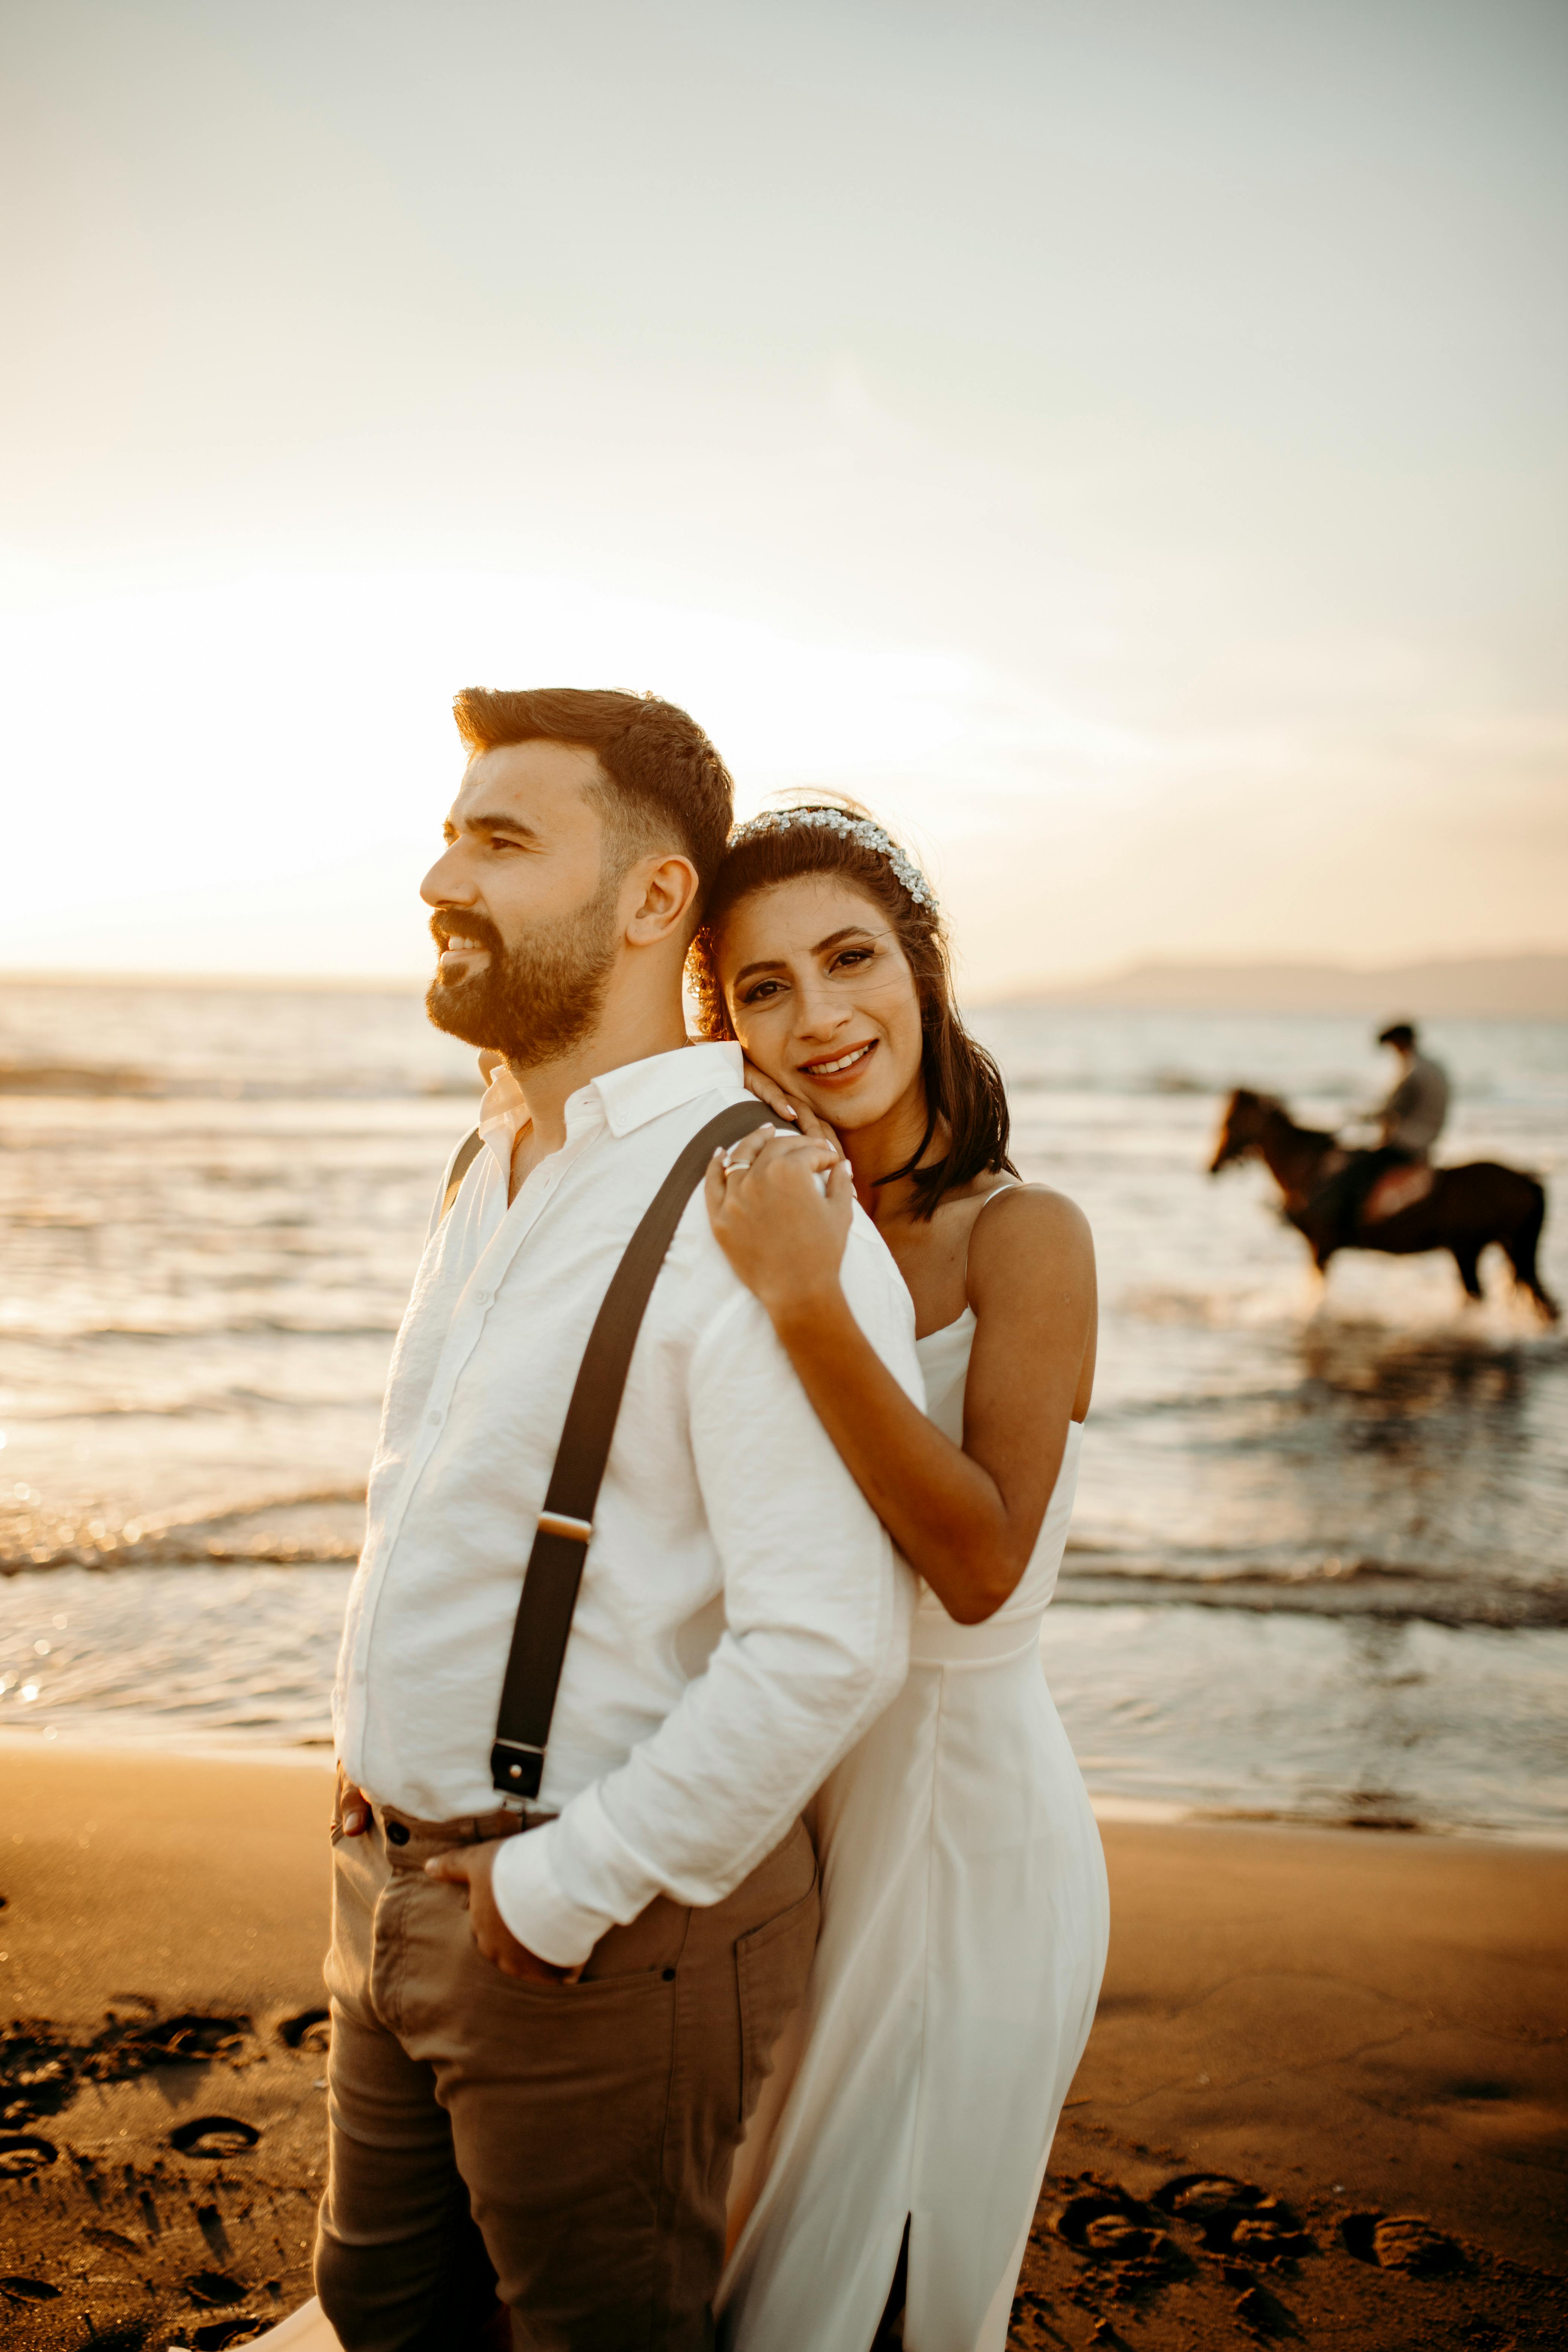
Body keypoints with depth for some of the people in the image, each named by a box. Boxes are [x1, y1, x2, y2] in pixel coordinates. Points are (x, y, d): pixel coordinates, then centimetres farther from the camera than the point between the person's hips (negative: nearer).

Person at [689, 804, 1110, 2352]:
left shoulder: (1023, 1236, -15)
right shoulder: (765, 1219, 2)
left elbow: (982, 1563, -27)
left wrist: (808, 1305, -34)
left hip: (960, 1812, -6)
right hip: (785, 1812, 6)